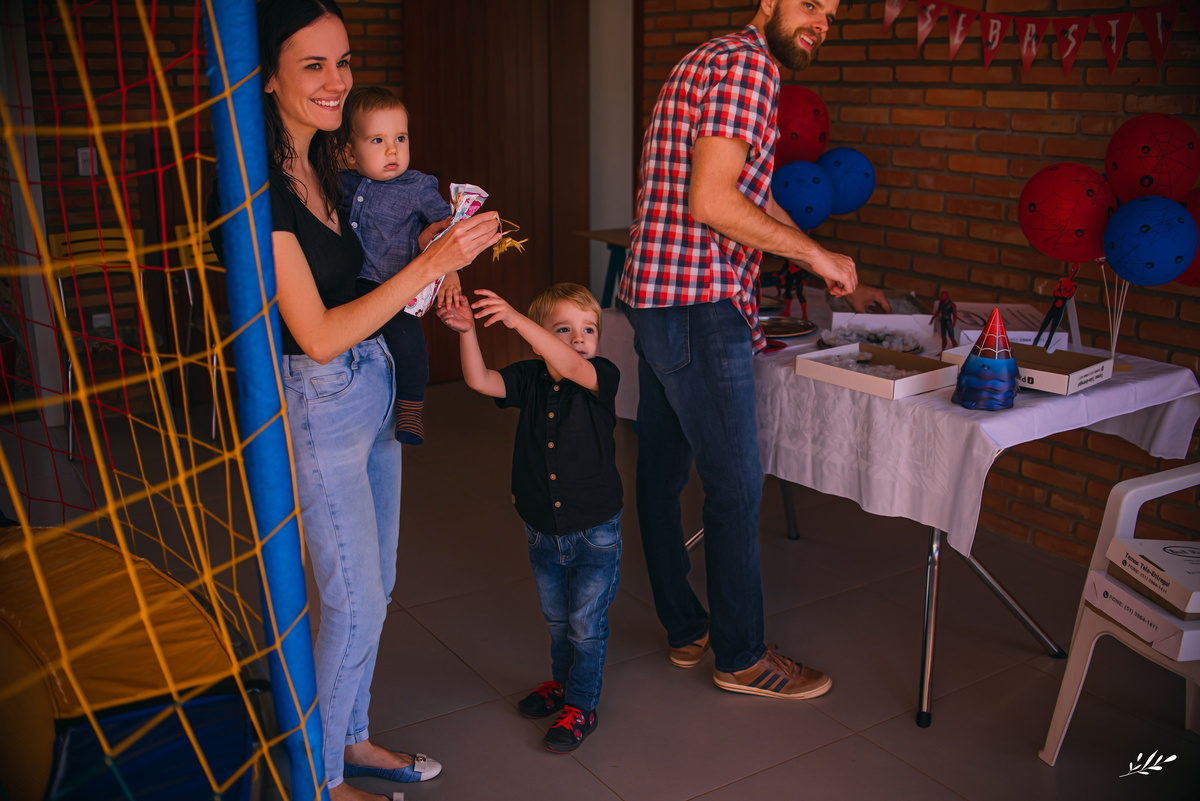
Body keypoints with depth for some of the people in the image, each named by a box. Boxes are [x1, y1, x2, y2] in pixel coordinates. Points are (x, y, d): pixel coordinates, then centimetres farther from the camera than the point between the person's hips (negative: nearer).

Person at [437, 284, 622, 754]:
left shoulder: (602, 377, -17)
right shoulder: (529, 380, -6)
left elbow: (571, 368, -38)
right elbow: (480, 381, -20)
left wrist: (517, 320, -49)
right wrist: (467, 333, -38)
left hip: (594, 531, -4)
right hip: (542, 531, 4)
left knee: (586, 623, 7)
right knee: (556, 618, 22)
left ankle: (581, 705, 25)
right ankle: (563, 681, 45)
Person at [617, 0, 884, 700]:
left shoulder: (714, 63, 23)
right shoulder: (746, 66, -11)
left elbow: (756, 202, 26)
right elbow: (711, 202, -22)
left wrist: (838, 279, 26)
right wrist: (817, 254, -11)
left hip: (655, 302, 11)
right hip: (701, 308, -11)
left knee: (662, 471, 15)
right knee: (736, 484, -1)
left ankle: (686, 629, 30)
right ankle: (742, 656, 13)